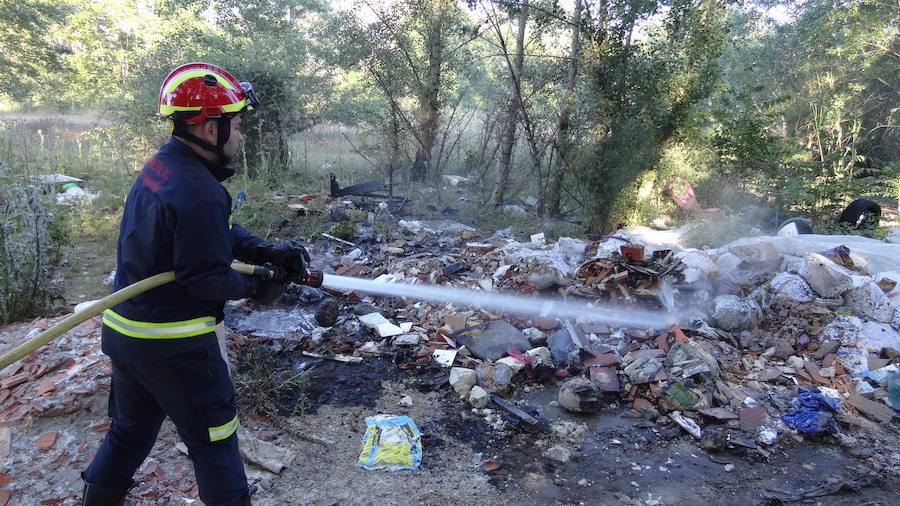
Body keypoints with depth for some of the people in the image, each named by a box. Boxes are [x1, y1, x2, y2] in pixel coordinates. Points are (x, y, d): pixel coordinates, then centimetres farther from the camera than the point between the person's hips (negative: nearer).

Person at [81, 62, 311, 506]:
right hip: (174, 344, -9)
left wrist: (269, 252, -4)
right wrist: (257, 288, -6)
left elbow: (221, 233, 7)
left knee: (129, 430, 28)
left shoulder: (159, 166, 3)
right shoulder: (200, 194, -27)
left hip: (124, 332, 9)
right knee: (214, 443, 9)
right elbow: (207, 282, -22)